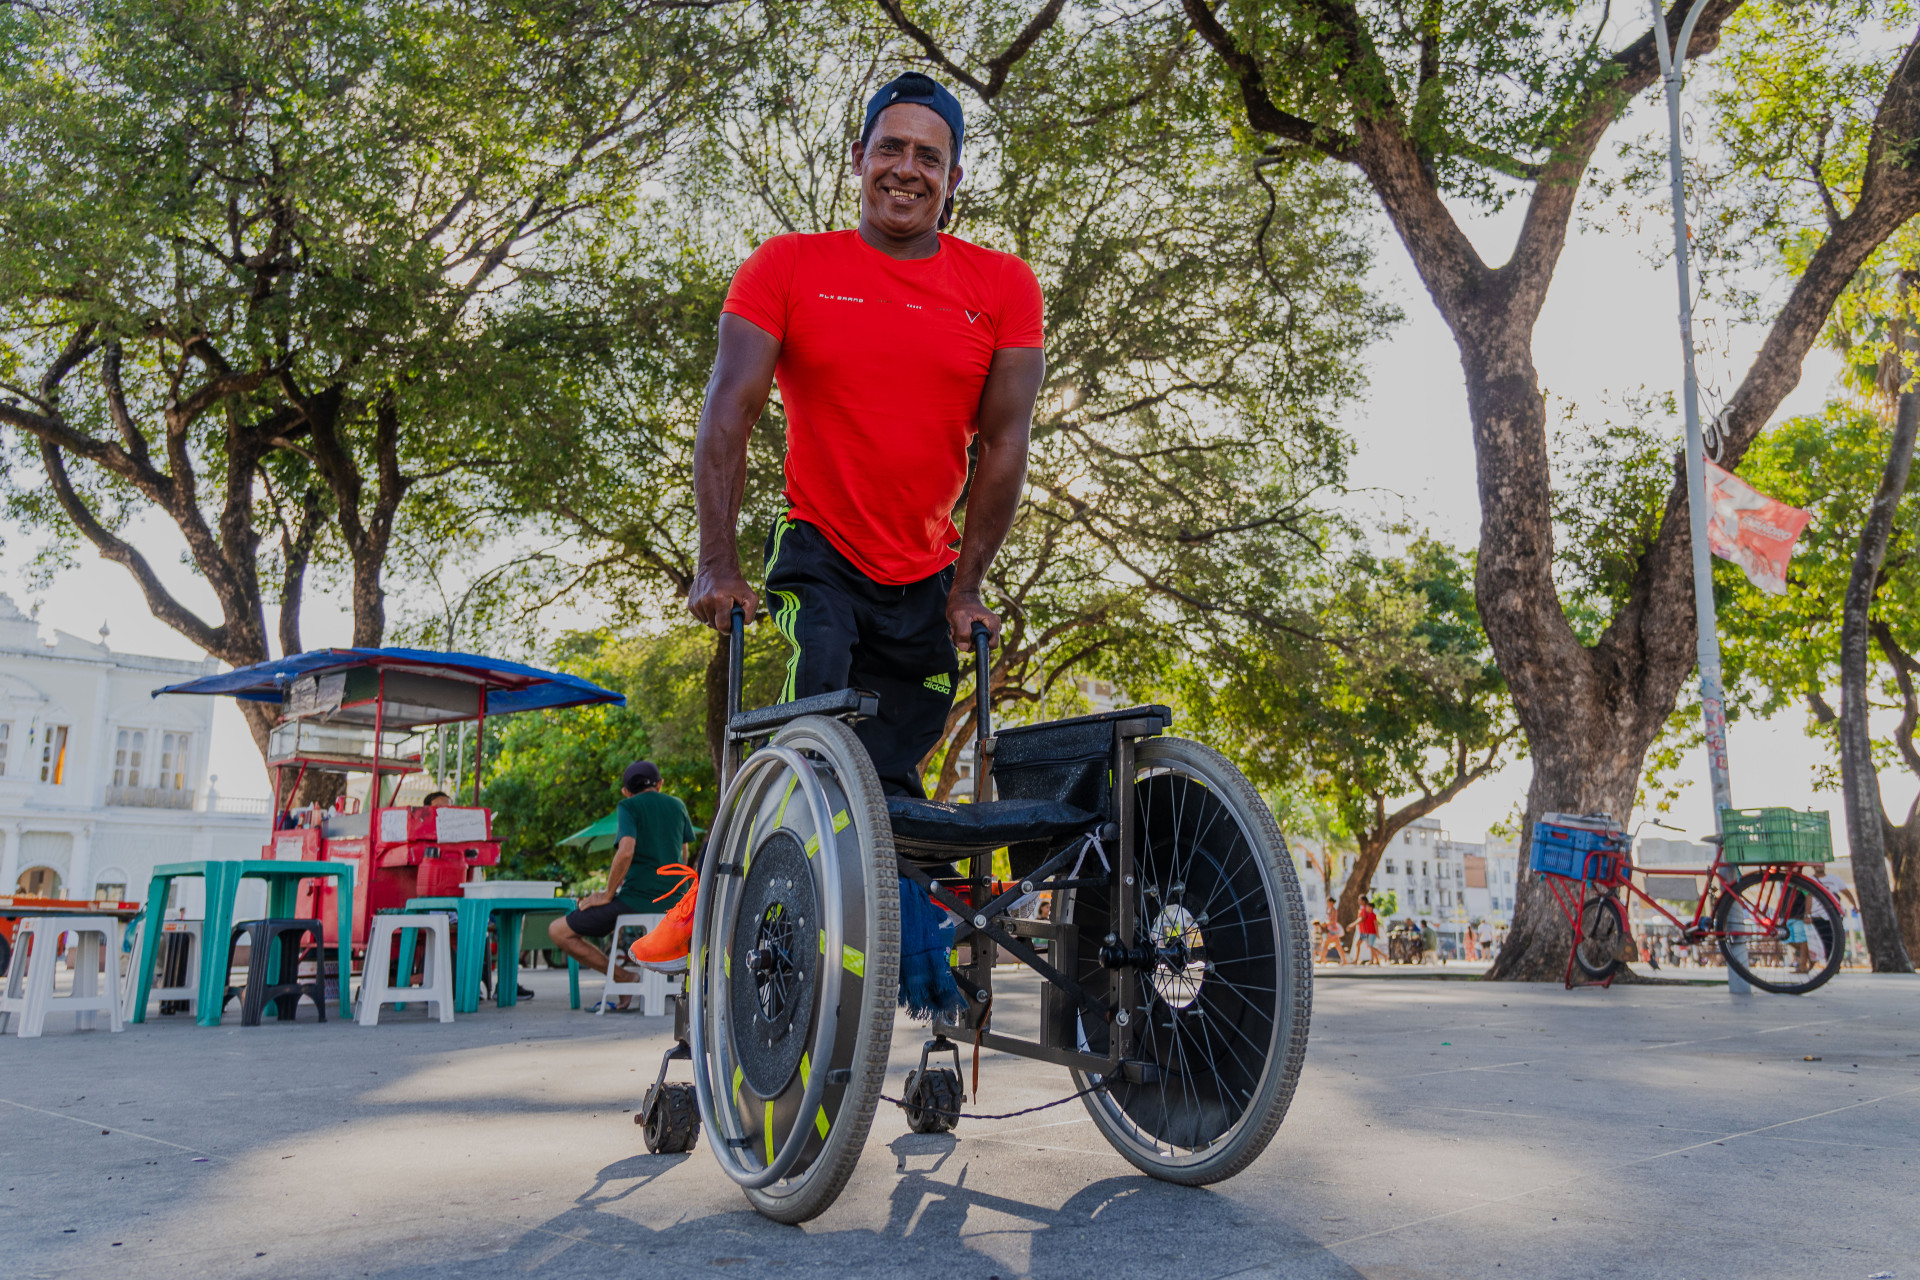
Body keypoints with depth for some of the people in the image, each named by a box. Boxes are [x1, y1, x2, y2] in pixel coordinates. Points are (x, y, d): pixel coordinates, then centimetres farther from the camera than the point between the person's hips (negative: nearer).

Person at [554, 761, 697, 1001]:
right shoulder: (677, 805, 13)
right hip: (674, 900, 7)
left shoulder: (628, 806, -3)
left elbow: (626, 852, -19)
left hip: (638, 898, -7)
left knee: (558, 931, 0)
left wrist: (607, 895, -9)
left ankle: (624, 977, -5)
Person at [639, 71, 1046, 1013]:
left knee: (890, 782, 4)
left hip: (926, 579, 2)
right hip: (819, 551, -1)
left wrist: (966, 587, -3)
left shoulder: (1003, 287, 0)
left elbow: (1002, 445, -1)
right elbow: (727, 414, -8)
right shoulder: (789, 268, -3)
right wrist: (716, 564, -15)